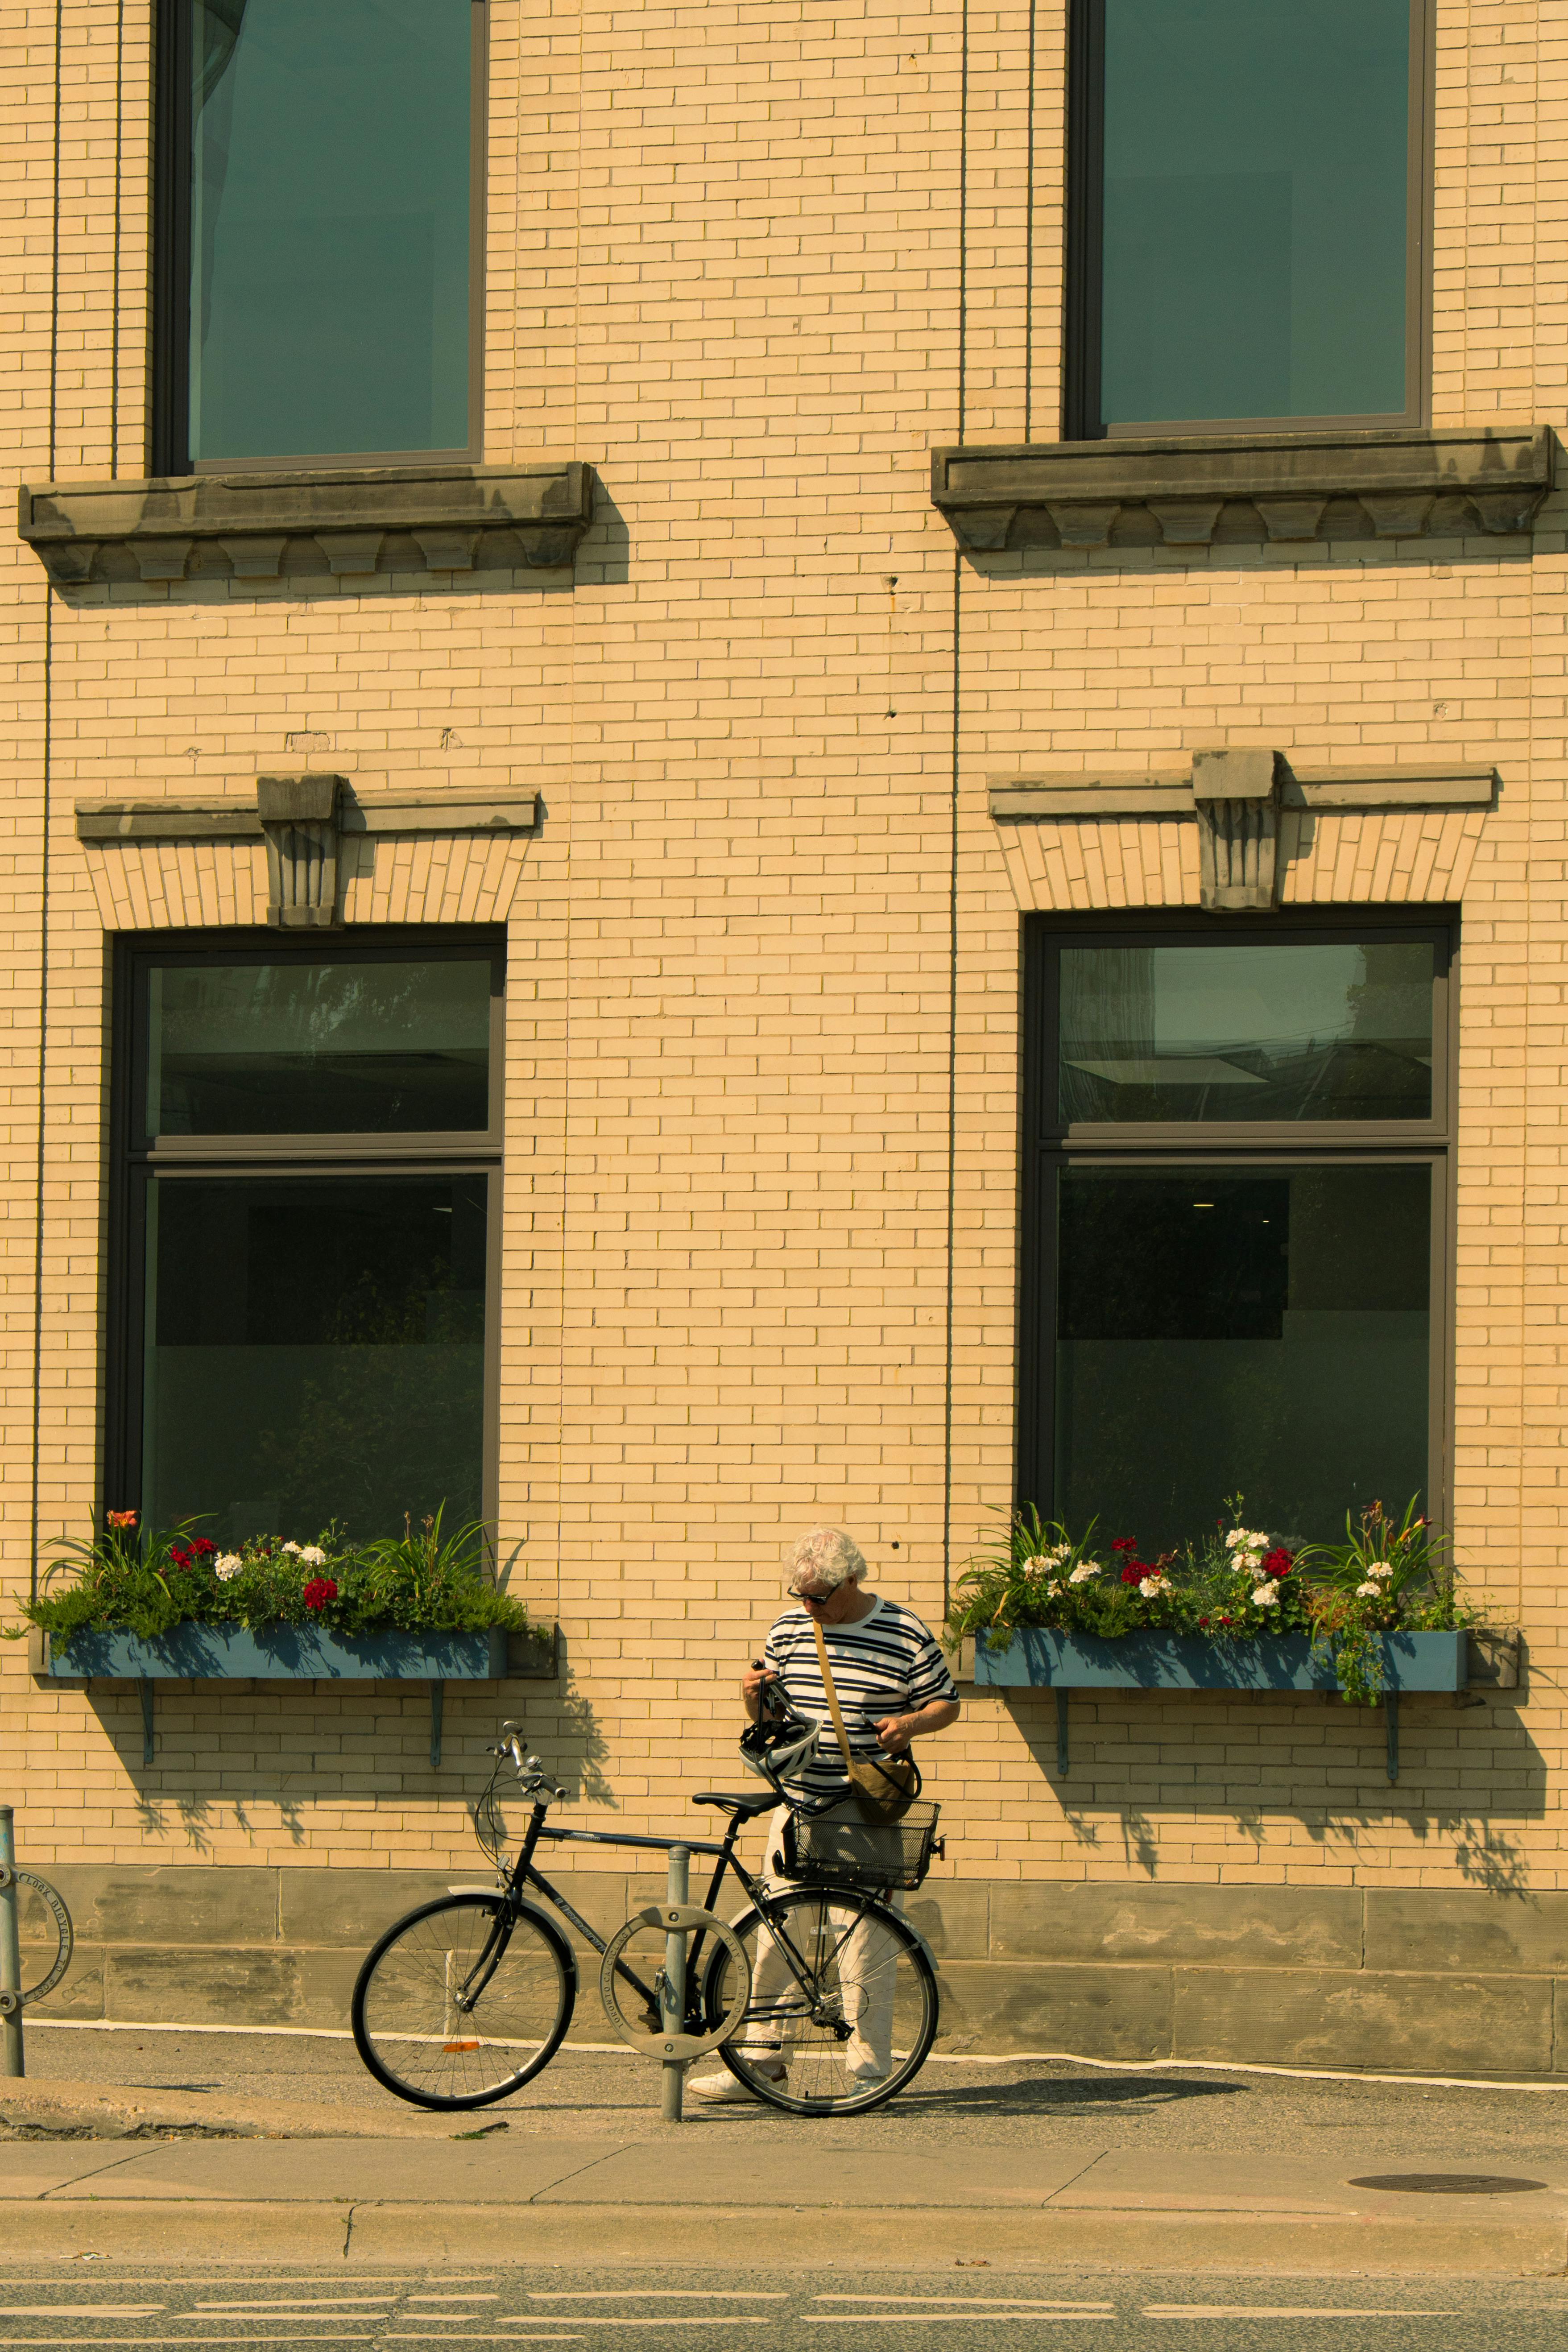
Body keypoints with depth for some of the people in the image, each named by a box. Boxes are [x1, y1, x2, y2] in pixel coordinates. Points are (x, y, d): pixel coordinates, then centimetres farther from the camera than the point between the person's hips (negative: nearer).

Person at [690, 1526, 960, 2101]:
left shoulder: (907, 1636, -4)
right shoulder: (789, 1628, 8)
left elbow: (947, 1703, 4)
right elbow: (765, 1717, 18)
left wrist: (910, 1723, -16)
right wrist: (754, 1696, -5)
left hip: (865, 1811, -4)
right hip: (796, 1803, 4)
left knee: (863, 1945, -4)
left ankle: (870, 2074, 5)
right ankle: (761, 2062, 13)